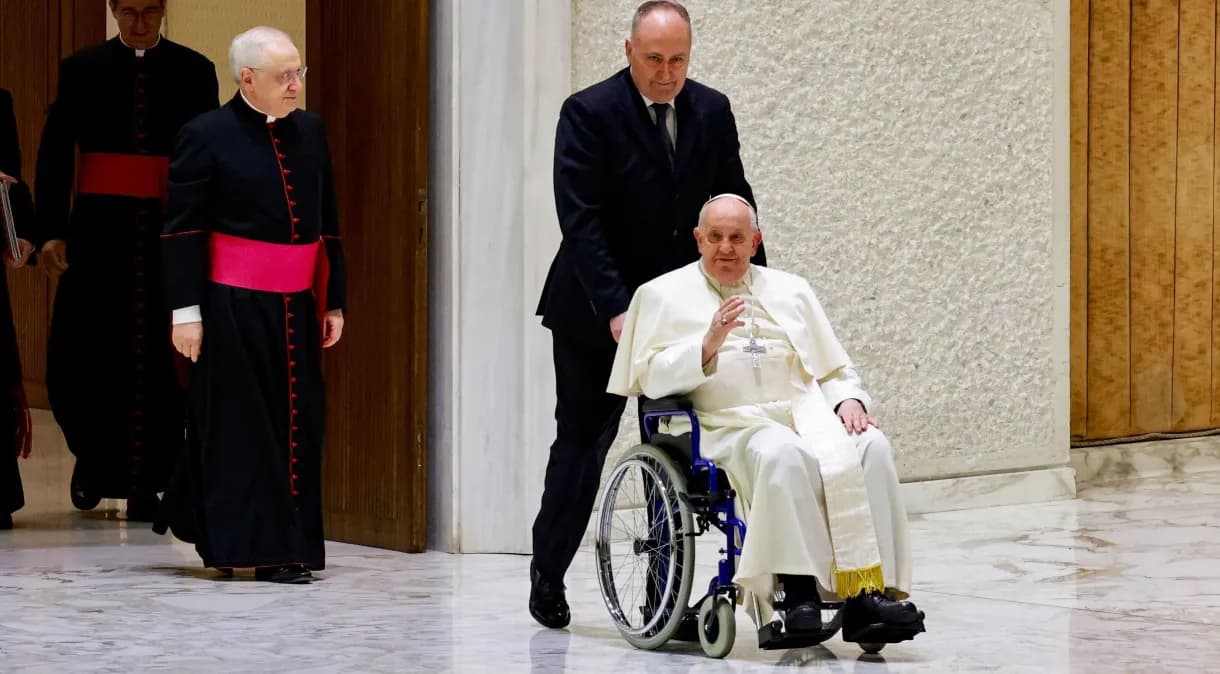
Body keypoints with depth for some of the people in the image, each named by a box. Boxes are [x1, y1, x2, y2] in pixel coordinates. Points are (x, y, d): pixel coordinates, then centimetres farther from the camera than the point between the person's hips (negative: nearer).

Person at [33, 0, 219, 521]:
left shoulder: (193, 71, 6)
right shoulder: (82, 69, 7)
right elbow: (54, 154, 4)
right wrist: (50, 231, -6)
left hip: (167, 232, 0)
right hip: (97, 229, 1)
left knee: (155, 360, 0)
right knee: (73, 357, -1)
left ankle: (145, 485, 10)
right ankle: (94, 455, 25)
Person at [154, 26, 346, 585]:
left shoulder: (310, 131, 10)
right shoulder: (207, 136, -5)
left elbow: (327, 224, 14)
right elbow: (182, 230, -6)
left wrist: (333, 302, 13)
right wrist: (186, 310, -11)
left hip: (297, 305, 5)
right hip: (233, 306, -5)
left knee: (296, 424, 6)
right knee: (240, 425, 0)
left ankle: (289, 544, 17)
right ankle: (248, 544, 6)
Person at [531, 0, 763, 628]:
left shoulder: (712, 111, 1)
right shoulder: (590, 113, -13)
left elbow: (735, 207, 7)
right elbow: (581, 222, -19)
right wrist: (615, 308, -27)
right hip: (596, 310, -4)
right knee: (582, 439, 5)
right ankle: (547, 575, 21)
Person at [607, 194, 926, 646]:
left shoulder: (791, 290, 23)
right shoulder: (664, 295, 12)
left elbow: (836, 371, 23)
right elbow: (652, 376, -1)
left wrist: (848, 401, 0)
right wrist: (708, 346, -16)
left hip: (808, 416, 4)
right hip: (730, 424, -4)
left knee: (872, 447, -26)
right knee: (782, 454, -38)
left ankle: (871, 591, -33)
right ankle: (798, 588, -37)